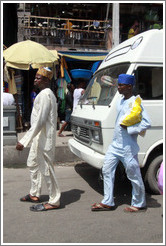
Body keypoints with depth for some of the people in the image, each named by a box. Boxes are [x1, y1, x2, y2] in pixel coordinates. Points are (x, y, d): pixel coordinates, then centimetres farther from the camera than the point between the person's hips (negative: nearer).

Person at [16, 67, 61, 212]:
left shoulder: (44, 94, -19)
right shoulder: (47, 93, 15)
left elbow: (40, 121, -27)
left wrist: (24, 141, -28)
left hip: (44, 137, -11)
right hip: (39, 136, 11)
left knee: (46, 168, -3)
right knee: (33, 164, 21)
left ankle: (54, 201, 9)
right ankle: (34, 194, 35)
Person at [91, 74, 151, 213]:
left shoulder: (135, 103, -15)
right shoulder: (121, 101, 12)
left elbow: (147, 123, -22)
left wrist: (128, 129, -20)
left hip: (128, 147, -9)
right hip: (115, 144, 9)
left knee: (134, 175, 4)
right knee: (107, 171, 11)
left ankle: (139, 204, 22)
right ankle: (108, 202, 22)